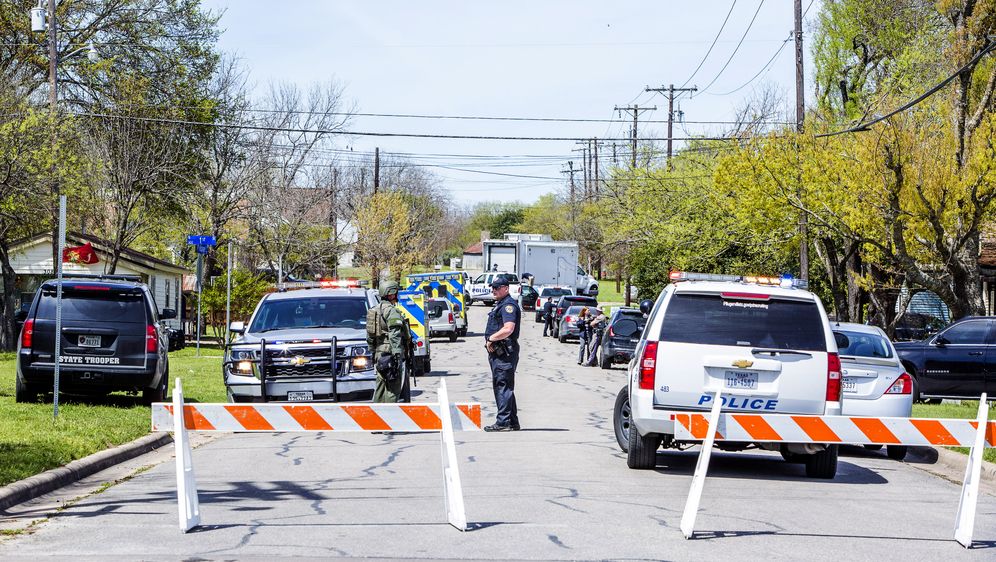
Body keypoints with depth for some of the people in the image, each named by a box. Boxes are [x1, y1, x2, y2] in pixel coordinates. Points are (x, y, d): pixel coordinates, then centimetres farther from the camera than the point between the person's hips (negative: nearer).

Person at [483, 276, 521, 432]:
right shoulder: (500, 304, 20)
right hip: (497, 353, 11)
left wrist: (490, 339, -15)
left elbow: (508, 329, -26)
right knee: (501, 387, 15)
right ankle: (512, 423, 20)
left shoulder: (508, 305, -14)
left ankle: (503, 422, -11)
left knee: (503, 387, -11)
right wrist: (489, 341, 8)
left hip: (505, 353, -11)